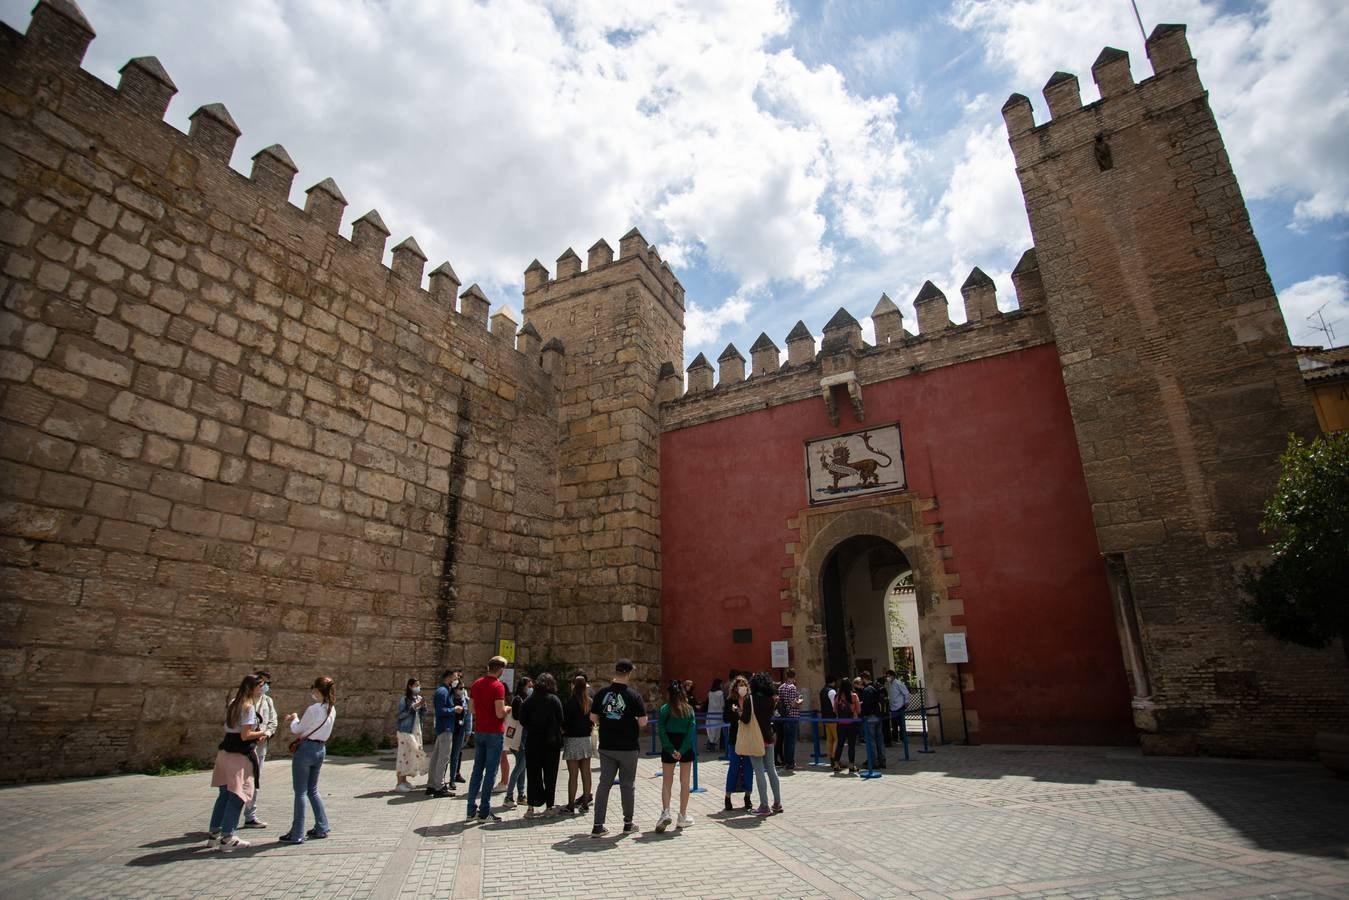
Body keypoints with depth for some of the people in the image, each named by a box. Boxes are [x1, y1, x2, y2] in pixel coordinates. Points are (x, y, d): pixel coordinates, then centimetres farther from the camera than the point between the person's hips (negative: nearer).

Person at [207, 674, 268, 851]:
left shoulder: (233, 704, 14)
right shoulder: (249, 707, -15)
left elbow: (228, 730, 19)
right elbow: (245, 735, -19)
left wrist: (255, 736, 15)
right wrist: (261, 733, -2)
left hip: (225, 751, 9)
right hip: (240, 755, -9)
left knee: (224, 793, 15)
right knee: (238, 795, -1)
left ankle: (213, 834, 20)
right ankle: (227, 838, 3)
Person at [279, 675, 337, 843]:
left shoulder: (313, 709, -19)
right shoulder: (332, 710, 4)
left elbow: (297, 730, -6)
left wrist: (294, 719, 13)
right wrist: (297, 720, 12)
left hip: (306, 749, -8)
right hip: (321, 749, 8)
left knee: (300, 792, 3)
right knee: (313, 790, 19)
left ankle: (297, 834, 9)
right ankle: (321, 828, 22)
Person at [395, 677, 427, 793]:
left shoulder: (419, 698, 11)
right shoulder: (404, 699, -7)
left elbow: (423, 716, 12)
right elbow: (400, 715, -10)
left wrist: (423, 705, -5)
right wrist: (412, 708, -19)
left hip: (416, 731, 6)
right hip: (405, 731, -6)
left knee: (414, 754, 6)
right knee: (404, 754, -6)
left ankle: (404, 780, 16)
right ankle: (399, 783, 0)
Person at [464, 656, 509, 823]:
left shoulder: (476, 684, 7)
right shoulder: (498, 686, -16)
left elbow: (473, 710, 12)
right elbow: (500, 713, -20)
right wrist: (507, 709, 0)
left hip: (479, 732, 7)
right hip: (494, 733, -7)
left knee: (477, 769, 14)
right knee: (490, 771, 0)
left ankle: (472, 810, 17)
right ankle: (484, 812, 4)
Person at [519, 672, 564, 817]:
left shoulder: (529, 699, -2)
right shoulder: (554, 699, -8)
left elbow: (522, 719, -2)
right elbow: (560, 720, -7)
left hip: (533, 741, 2)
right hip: (551, 741, -1)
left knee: (533, 774, 10)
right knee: (550, 775, 9)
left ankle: (531, 807, 8)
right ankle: (549, 806, 12)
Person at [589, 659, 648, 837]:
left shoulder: (602, 693, -4)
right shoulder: (634, 695, -14)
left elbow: (593, 717, 2)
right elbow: (643, 722, -12)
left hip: (606, 747, 3)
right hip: (628, 748, -3)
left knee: (604, 784, 11)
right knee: (628, 785, 12)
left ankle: (598, 826, 12)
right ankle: (628, 823, 23)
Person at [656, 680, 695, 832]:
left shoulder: (664, 709, -5)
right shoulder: (690, 710, 0)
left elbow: (661, 731, -12)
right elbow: (691, 732, -9)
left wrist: (671, 750, -14)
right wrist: (682, 751, -14)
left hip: (669, 749, -1)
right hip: (686, 749, 1)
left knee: (667, 782, 9)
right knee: (684, 782, 13)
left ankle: (665, 812, -7)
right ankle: (682, 817, 20)